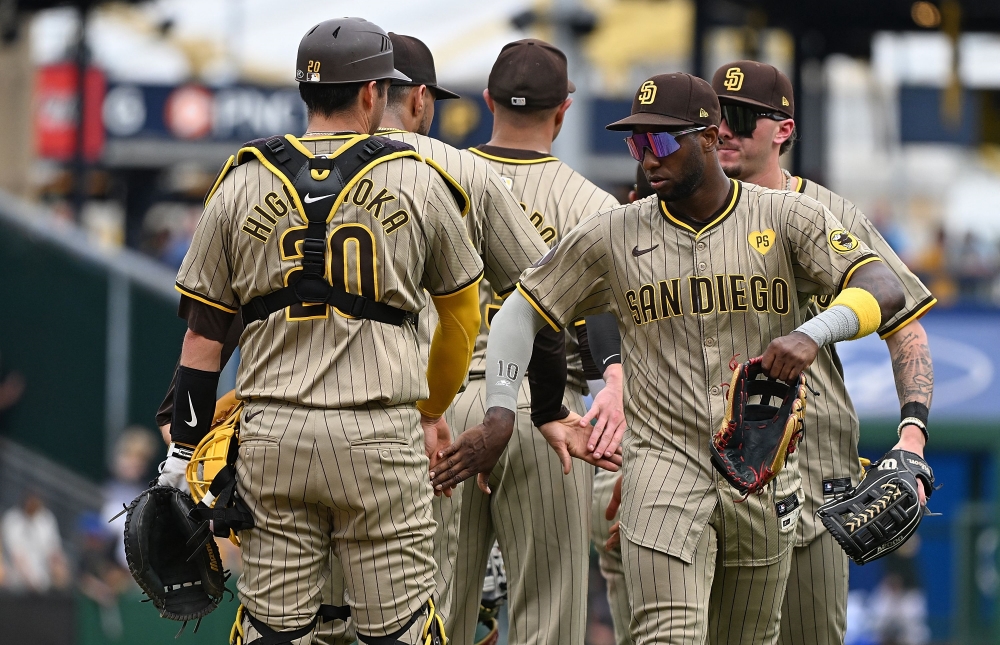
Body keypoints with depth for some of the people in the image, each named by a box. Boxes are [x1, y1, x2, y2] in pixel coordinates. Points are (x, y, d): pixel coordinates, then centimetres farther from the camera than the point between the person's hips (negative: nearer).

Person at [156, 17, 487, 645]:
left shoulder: (244, 181, 6)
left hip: (272, 431, 2)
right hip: (381, 435, -2)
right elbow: (461, 315, 16)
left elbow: (204, 333, 6)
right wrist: (432, 412, 32)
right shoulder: (418, 181, 3)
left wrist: (183, 453, 10)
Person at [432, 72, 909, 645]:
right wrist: (499, 419, -2)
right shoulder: (613, 236, 4)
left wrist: (813, 334, -31)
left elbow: (885, 290, -11)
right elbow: (523, 311, 11)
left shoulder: (786, 220, -1)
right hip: (663, 465, -1)